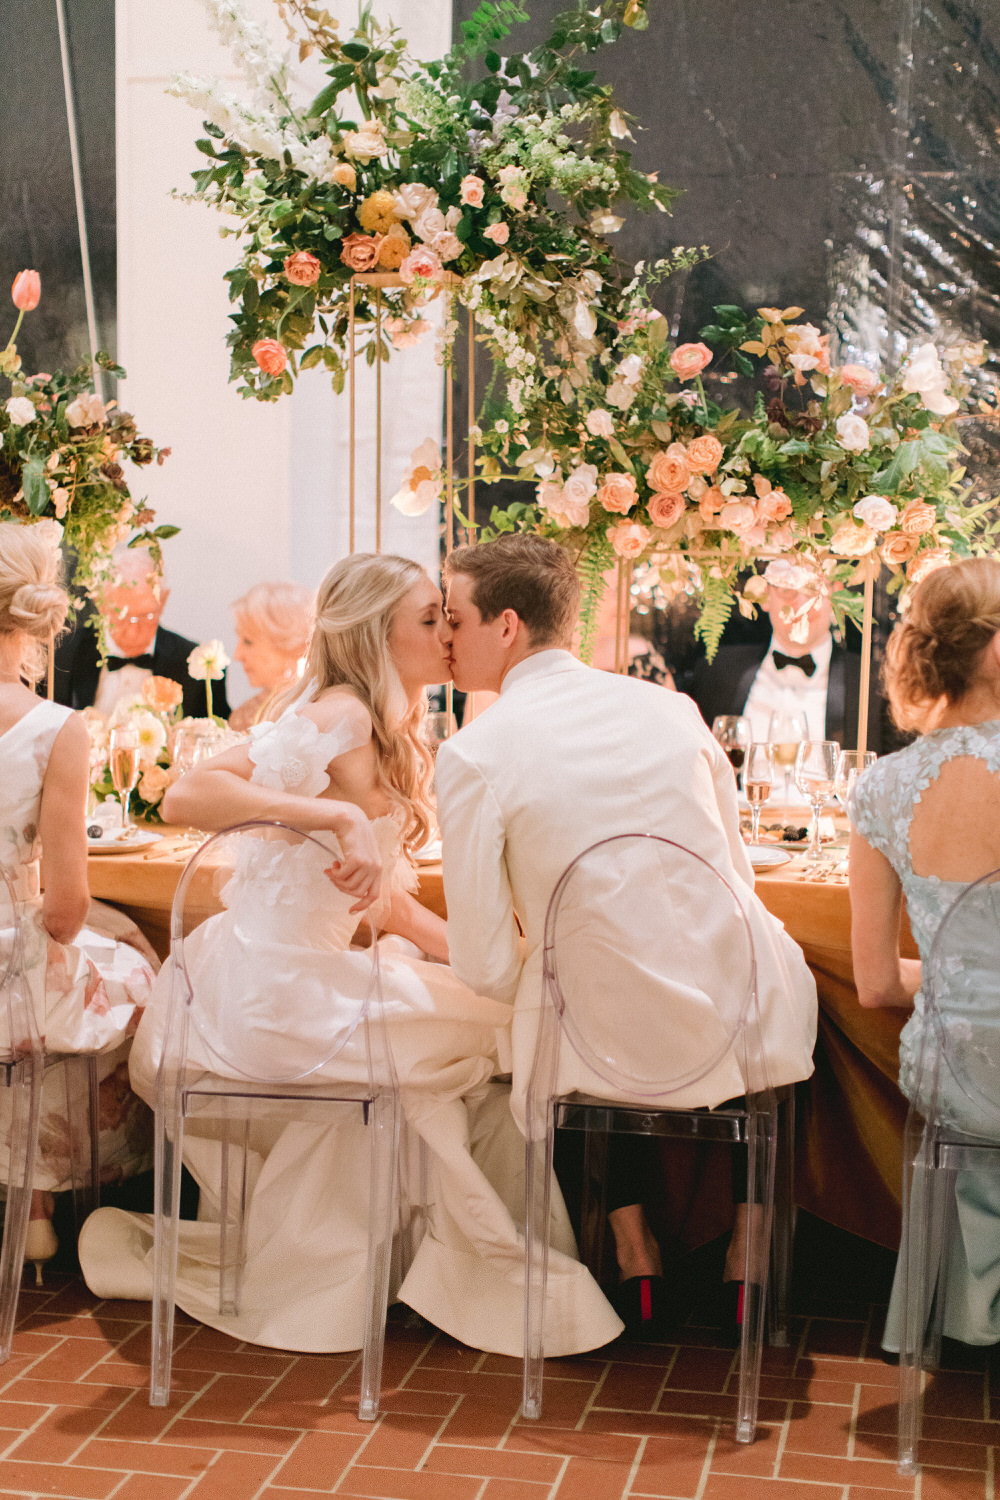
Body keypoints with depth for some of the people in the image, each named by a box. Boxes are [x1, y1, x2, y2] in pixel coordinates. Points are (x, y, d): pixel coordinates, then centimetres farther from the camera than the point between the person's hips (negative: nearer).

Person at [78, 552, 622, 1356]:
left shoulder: (393, 741, 15)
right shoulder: (340, 716, -15)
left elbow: (390, 902, 16)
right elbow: (188, 795, -27)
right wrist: (340, 816, -32)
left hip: (312, 973, 10)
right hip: (271, 981, -10)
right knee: (495, 1027, -11)